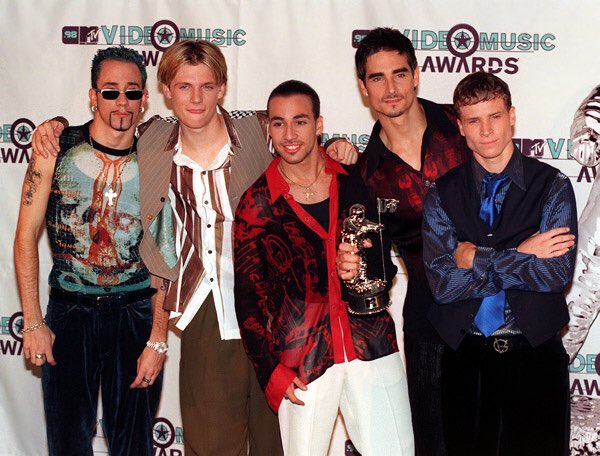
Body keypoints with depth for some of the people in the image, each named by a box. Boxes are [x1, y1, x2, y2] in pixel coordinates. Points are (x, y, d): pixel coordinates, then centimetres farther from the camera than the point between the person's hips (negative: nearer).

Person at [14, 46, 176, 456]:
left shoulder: (153, 165, -1)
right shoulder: (56, 150, -3)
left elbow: (163, 261, 0)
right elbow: (26, 237, -1)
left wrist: (158, 339, -5)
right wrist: (32, 322, -5)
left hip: (136, 313, 1)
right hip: (69, 312, -1)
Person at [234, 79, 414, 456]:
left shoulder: (354, 182, 5)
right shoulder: (256, 204, 0)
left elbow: (386, 266, 12)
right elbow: (248, 297, 1)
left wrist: (364, 268, -11)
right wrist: (271, 372, -5)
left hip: (372, 348, 2)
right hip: (301, 361, -1)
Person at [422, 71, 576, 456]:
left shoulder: (552, 186, -1)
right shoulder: (442, 194, 2)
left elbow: (557, 274, -14)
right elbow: (443, 283, -10)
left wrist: (476, 258, -11)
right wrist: (522, 257, -13)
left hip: (536, 353, -1)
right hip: (466, 355, 1)